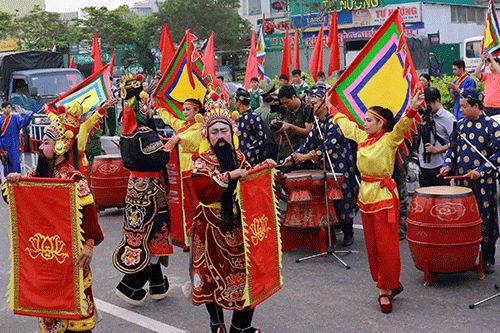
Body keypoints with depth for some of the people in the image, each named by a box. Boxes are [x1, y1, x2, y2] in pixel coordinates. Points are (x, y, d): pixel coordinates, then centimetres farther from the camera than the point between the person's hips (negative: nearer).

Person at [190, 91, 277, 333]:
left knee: (247, 273, 6)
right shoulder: (203, 161, -7)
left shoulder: (239, 158, 9)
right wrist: (230, 176, -28)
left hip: (240, 225, 5)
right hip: (213, 229, -5)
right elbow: (203, 191, -25)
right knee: (215, 275, 4)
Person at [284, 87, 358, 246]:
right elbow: (309, 143, 6)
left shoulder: (335, 122, -16)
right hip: (325, 167, 7)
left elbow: (329, 145, -25)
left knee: (342, 198, -1)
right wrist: (294, 156, -10)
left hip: (340, 167, -7)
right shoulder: (316, 124, 10)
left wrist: (306, 156, -31)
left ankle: (348, 233, 12)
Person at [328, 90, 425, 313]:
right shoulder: (362, 137, 10)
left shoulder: (390, 140, -10)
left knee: (386, 245, -3)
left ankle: (385, 290, 8)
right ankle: (391, 284, 23)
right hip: (365, 195, 7)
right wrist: (331, 108, 37)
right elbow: (344, 122, 25)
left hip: (384, 196, -7)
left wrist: (412, 109, -46)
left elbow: (401, 126, -29)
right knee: (372, 245, 11)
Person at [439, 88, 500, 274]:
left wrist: (480, 170, -18)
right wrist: (448, 164, -1)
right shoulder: (460, 124, 9)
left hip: (483, 182, -4)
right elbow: (453, 147, 17)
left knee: (485, 220, 2)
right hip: (461, 181, 5)